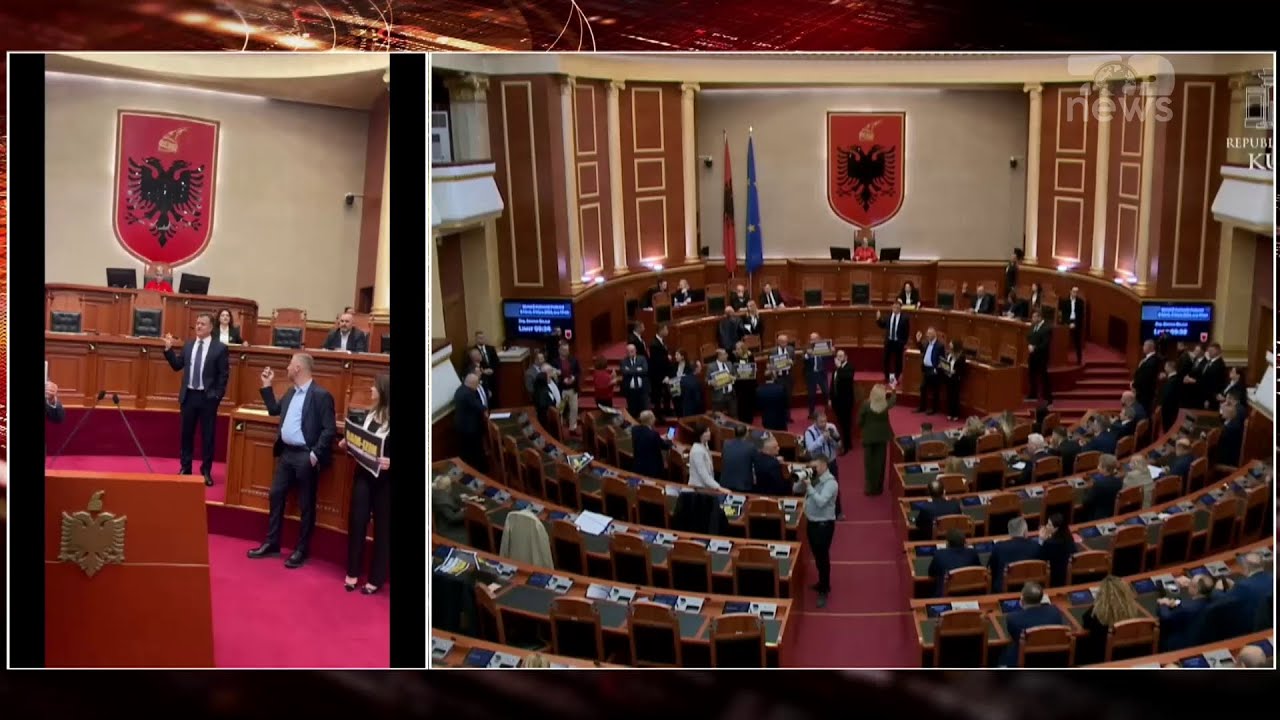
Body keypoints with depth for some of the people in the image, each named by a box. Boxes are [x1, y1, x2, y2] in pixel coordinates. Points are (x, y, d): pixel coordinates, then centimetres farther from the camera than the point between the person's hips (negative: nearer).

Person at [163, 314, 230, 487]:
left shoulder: (220, 348, -5)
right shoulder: (188, 346, 9)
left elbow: (224, 375, -6)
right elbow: (177, 365, 9)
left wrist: (216, 395, -12)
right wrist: (169, 349, -1)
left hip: (208, 397, -4)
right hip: (189, 395, 4)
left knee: (207, 435, 3)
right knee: (187, 433, 11)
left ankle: (206, 471, 12)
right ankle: (185, 468, 23)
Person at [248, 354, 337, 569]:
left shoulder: (321, 395, -15)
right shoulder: (291, 392, 11)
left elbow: (330, 429, -16)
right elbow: (274, 410, 24)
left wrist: (316, 454, -19)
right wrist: (267, 386, 16)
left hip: (305, 456, -8)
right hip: (286, 453, 8)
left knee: (306, 504, 3)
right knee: (276, 496, 13)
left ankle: (302, 551, 13)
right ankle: (271, 543, 25)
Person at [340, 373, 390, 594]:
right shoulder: (369, 414, 7)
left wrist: (389, 463, -30)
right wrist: (347, 444, 1)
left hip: (385, 480, -6)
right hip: (363, 475, 6)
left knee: (382, 527, 5)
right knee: (356, 521, 8)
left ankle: (376, 578, 16)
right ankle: (353, 572, 21)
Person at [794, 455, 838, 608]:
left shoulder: (830, 483, -19)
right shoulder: (813, 479, 4)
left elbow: (820, 502, -30)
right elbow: (796, 490, 10)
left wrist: (809, 486, -26)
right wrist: (802, 481, -9)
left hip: (824, 524, -8)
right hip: (811, 522, 8)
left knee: (823, 557, -3)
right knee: (817, 556, 20)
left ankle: (824, 591, 3)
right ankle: (823, 582, 36)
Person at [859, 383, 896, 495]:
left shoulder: (866, 405, -18)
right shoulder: (886, 405, -11)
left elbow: (859, 421, -10)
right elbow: (894, 398, 13)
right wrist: (891, 390, 33)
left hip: (869, 436, -2)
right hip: (882, 436, 2)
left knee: (869, 463, 9)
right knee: (880, 462, 11)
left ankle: (870, 488, 13)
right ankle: (878, 488, 19)